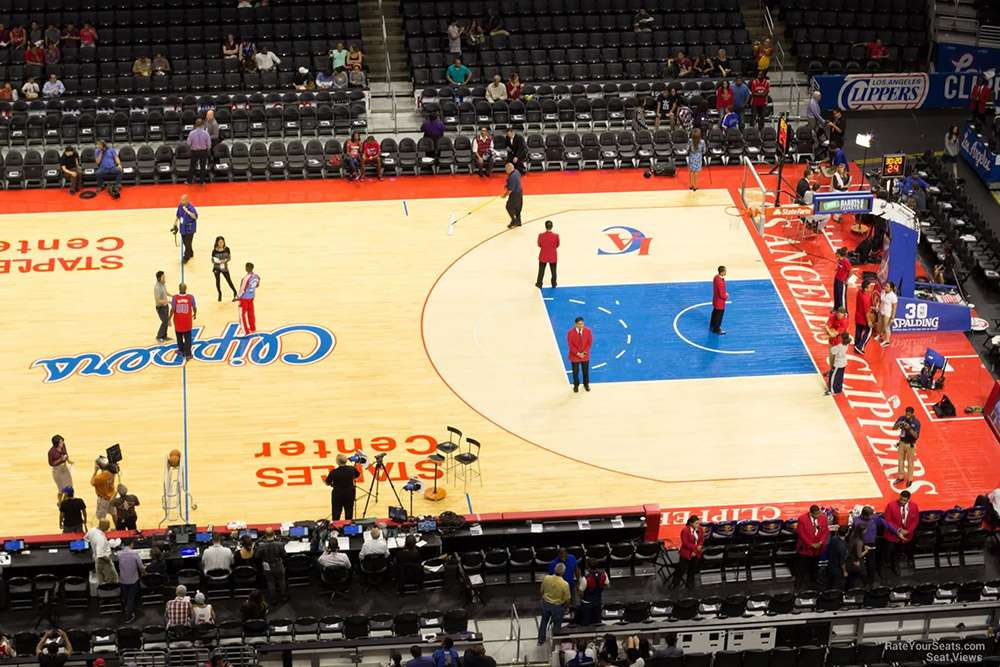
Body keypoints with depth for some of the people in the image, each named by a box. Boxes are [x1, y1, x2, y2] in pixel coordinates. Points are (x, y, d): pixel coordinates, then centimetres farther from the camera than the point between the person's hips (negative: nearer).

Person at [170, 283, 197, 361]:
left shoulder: (175, 297, -16)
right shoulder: (191, 297, -14)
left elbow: (172, 309, -12)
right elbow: (194, 307, -3)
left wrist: (169, 319, 2)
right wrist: (195, 314, 18)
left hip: (178, 321, 0)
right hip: (187, 321, 0)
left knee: (179, 336, 22)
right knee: (187, 338, 9)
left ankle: (181, 350, 36)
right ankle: (188, 354, 8)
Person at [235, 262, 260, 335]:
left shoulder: (246, 278, -29)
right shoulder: (256, 276, -7)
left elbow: (242, 290, -23)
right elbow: (257, 285, 11)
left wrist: (237, 298, -11)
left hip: (245, 298, -7)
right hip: (252, 297, 7)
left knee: (242, 315, 6)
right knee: (251, 313, 21)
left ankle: (245, 332, 9)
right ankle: (253, 328, 34)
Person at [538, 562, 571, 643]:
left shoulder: (546, 578, -20)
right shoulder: (565, 584, -29)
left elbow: (542, 590, -2)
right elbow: (567, 599, -15)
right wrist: (567, 608, 6)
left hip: (545, 603, 4)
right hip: (557, 606, -3)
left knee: (543, 622, 25)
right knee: (557, 625, 19)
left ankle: (541, 640, 39)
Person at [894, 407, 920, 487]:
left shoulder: (916, 422, -20)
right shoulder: (902, 418, -10)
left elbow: (916, 436, -26)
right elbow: (894, 428, -8)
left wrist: (909, 428, -40)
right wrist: (898, 425, -30)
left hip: (910, 445, -4)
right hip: (902, 443, 4)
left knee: (910, 462, 8)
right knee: (900, 460, 17)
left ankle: (910, 479, 22)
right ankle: (900, 477, 34)